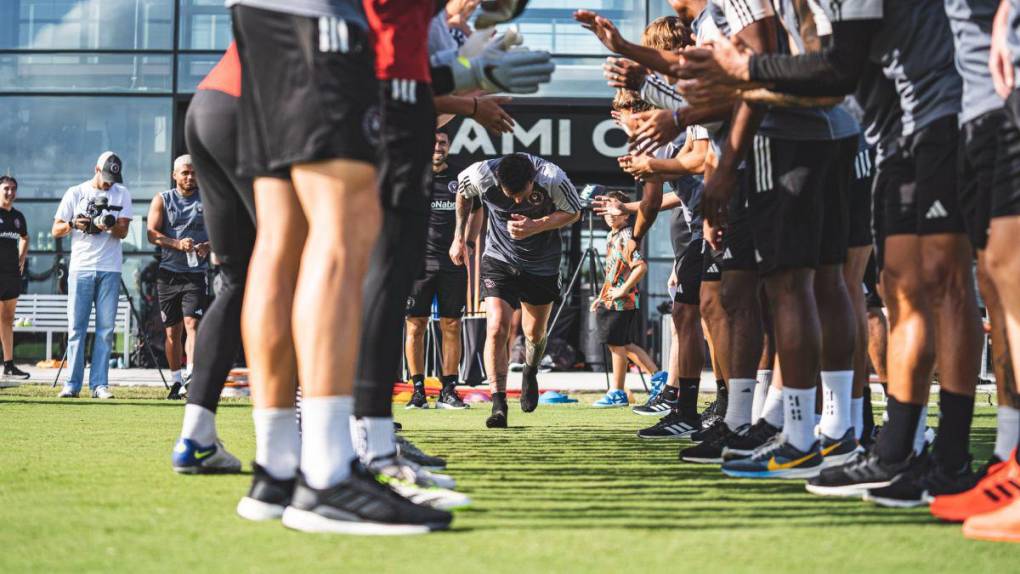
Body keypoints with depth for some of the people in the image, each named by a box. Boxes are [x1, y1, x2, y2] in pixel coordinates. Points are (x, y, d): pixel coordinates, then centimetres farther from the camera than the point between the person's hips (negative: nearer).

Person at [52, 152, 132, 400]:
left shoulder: (122, 193, 9)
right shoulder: (75, 193, 7)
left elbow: (123, 231, 0)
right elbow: (56, 230, 6)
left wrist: (109, 226, -21)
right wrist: (74, 224, -14)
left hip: (110, 270, 1)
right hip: (81, 267, -1)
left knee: (106, 329, -1)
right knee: (76, 328, -2)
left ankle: (99, 384, 1)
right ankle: (72, 385, -1)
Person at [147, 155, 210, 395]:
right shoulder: (162, 200, 8)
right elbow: (152, 234, -2)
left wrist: (207, 246, -14)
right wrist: (178, 244, -19)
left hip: (196, 274, -1)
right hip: (168, 273, 1)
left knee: (192, 324, -16)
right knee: (172, 332, 6)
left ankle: (191, 375, -25)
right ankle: (177, 379, 17)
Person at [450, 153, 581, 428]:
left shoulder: (553, 179, -29)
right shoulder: (481, 175, -26)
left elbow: (573, 212, -10)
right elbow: (462, 192, 0)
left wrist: (535, 227, -27)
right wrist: (459, 237, 5)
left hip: (542, 263, 1)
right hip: (499, 259, -1)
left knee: (535, 333, 13)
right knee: (496, 328, -17)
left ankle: (530, 373, 47)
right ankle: (498, 404, -10)